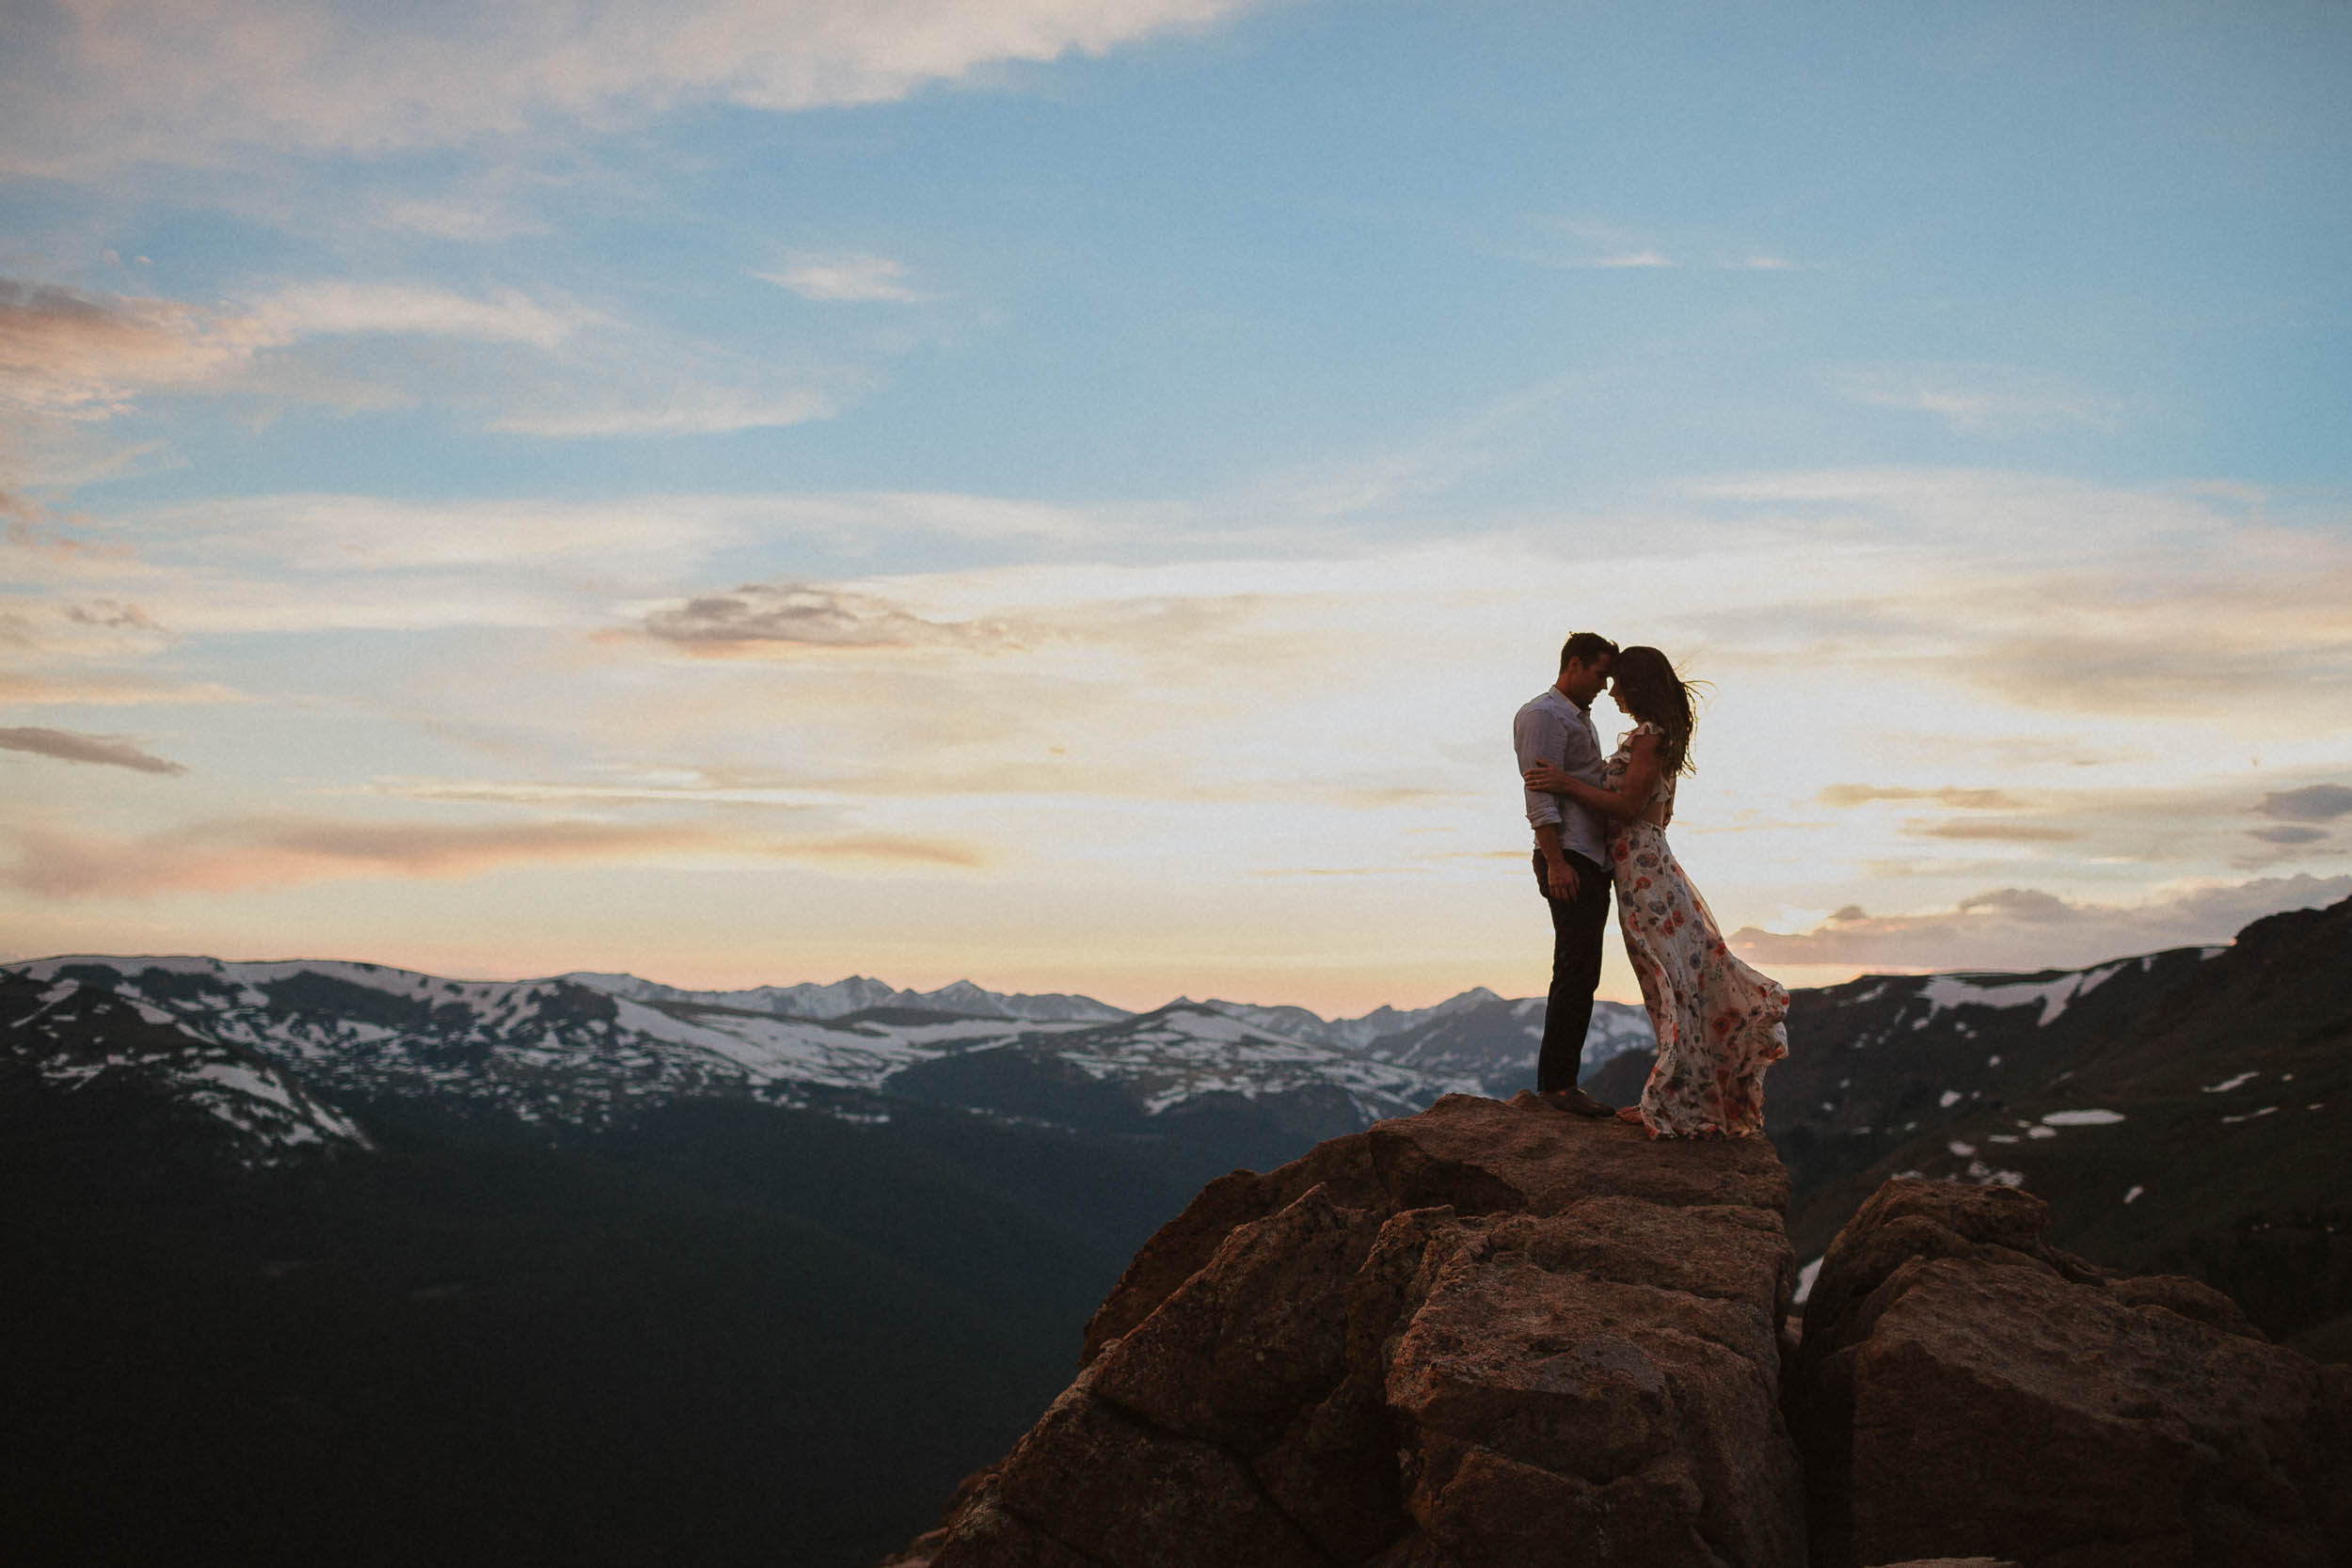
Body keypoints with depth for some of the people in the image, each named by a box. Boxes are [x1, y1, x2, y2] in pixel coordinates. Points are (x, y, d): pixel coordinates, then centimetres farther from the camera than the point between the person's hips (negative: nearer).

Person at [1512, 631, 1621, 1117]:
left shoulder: (1580, 718, 24)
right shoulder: (1542, 714, -7)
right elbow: (1539, 794, -16)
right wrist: (1555, 862, -23)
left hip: (1593, 862, 10)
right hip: (1568, 862, -10)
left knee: (1580, 974, 7)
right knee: (1577, 972, -12)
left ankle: (1560, 1081, 9)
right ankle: (1555, 1081, -8)